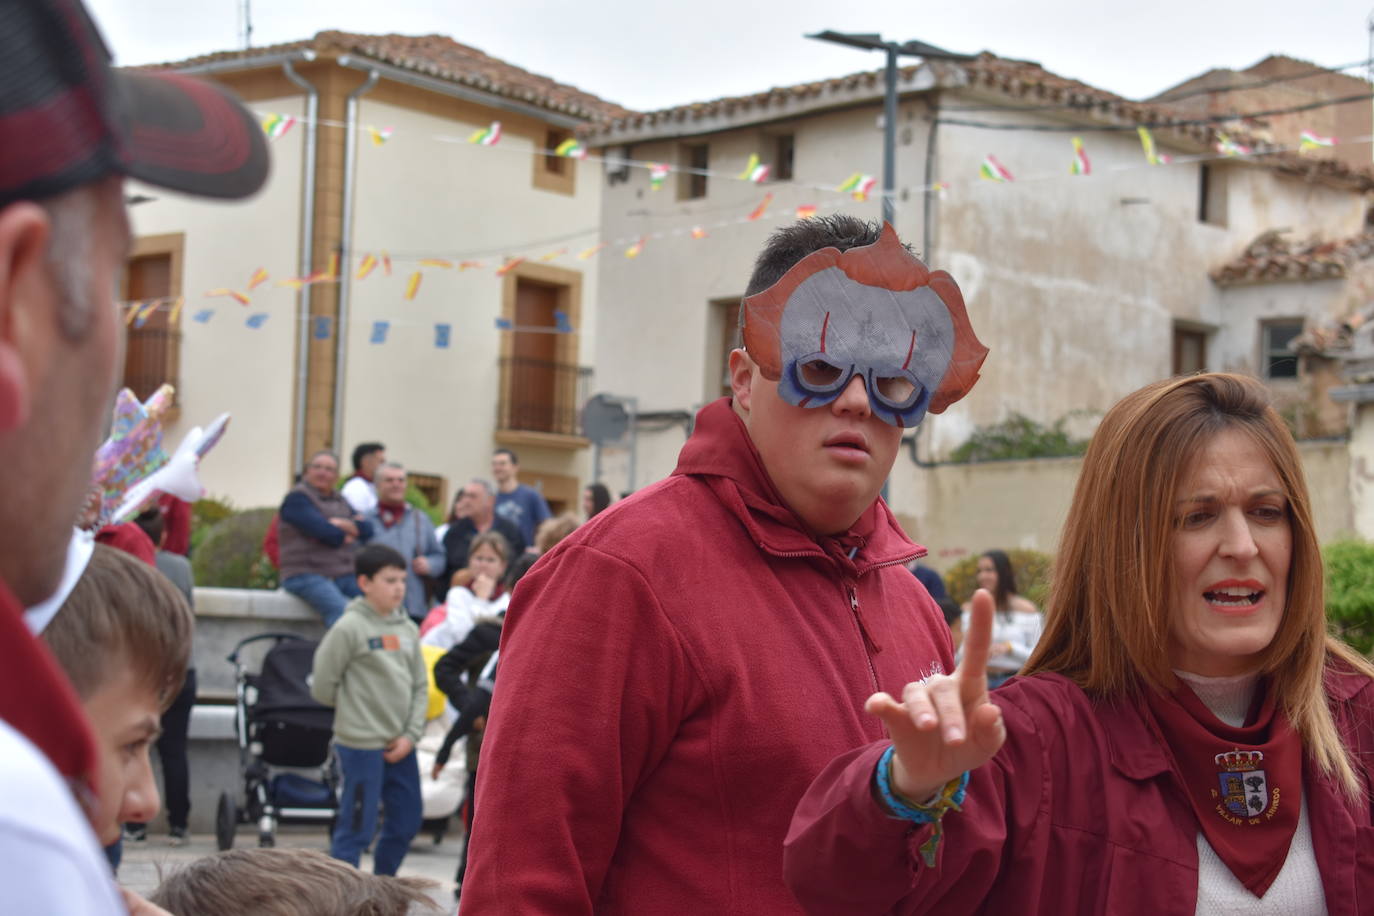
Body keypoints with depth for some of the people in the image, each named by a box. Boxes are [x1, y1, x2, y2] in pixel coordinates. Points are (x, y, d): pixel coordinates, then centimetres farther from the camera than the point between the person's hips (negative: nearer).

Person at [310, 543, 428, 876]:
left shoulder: (408, 629, 8)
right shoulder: (349, 628, -10)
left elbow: (420, 686, 9)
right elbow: (322, 686, -8)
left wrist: (411, 734, -2)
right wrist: (356, 707, 2)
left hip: (400, 746, 7)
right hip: (361, 744, -7)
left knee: (406, 822, 14)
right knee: (357, 827, -3)